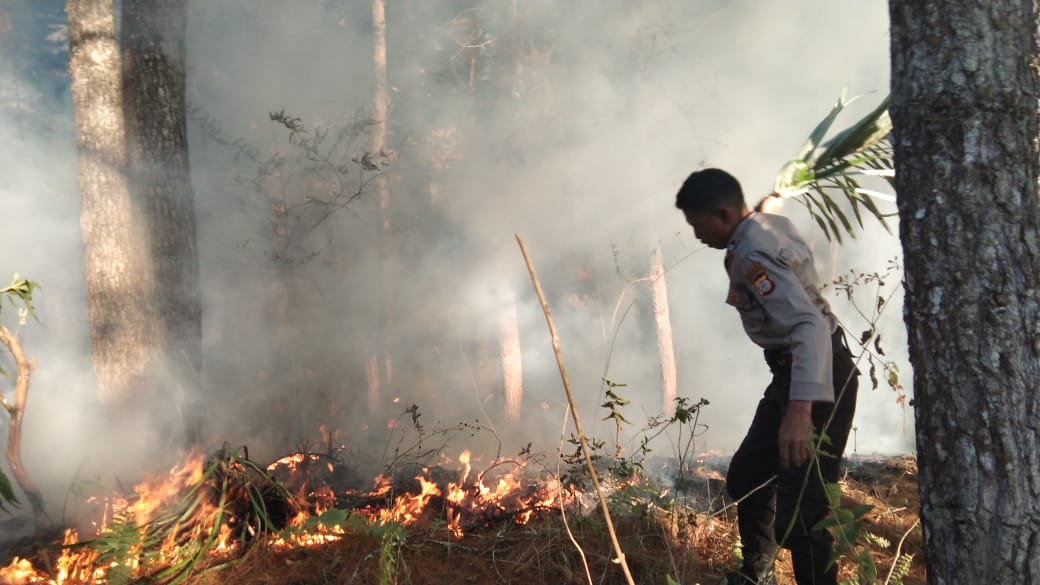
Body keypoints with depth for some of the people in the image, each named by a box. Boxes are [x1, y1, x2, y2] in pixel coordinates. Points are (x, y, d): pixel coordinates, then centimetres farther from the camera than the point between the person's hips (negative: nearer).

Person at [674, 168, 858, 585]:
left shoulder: (753, 254, -26)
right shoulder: (769, 224, 4)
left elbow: (810, 325, -40)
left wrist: (800, 409, -51)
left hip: (816, 380, -11)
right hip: (796, 374, 11)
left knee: (800, 510, -16)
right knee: (746, 475, 23)